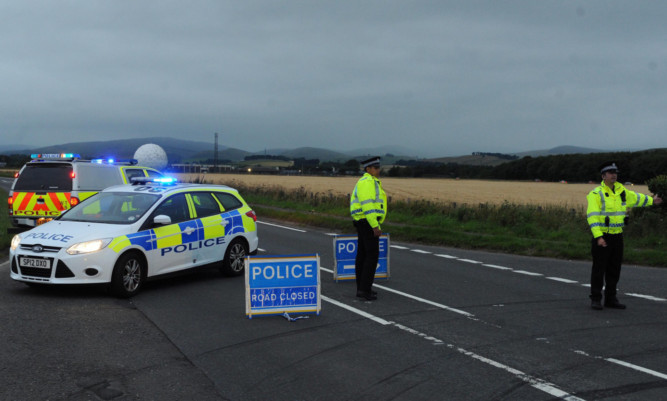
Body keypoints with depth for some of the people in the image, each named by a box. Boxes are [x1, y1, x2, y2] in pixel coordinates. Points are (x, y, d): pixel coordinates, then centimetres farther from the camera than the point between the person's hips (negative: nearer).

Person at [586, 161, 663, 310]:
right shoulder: (596, 194, -11)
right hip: (601, 237, -6)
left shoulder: (621, 191, 11)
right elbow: (592, 216, -19)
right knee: (599, 269, -2)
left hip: (617, 236, 6)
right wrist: (598, 237, -27)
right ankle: (595, 299, 6)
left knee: (614, 270, 10)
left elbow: (636, 198, 31)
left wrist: (652, 200, 46)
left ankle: (611, 299, 19)